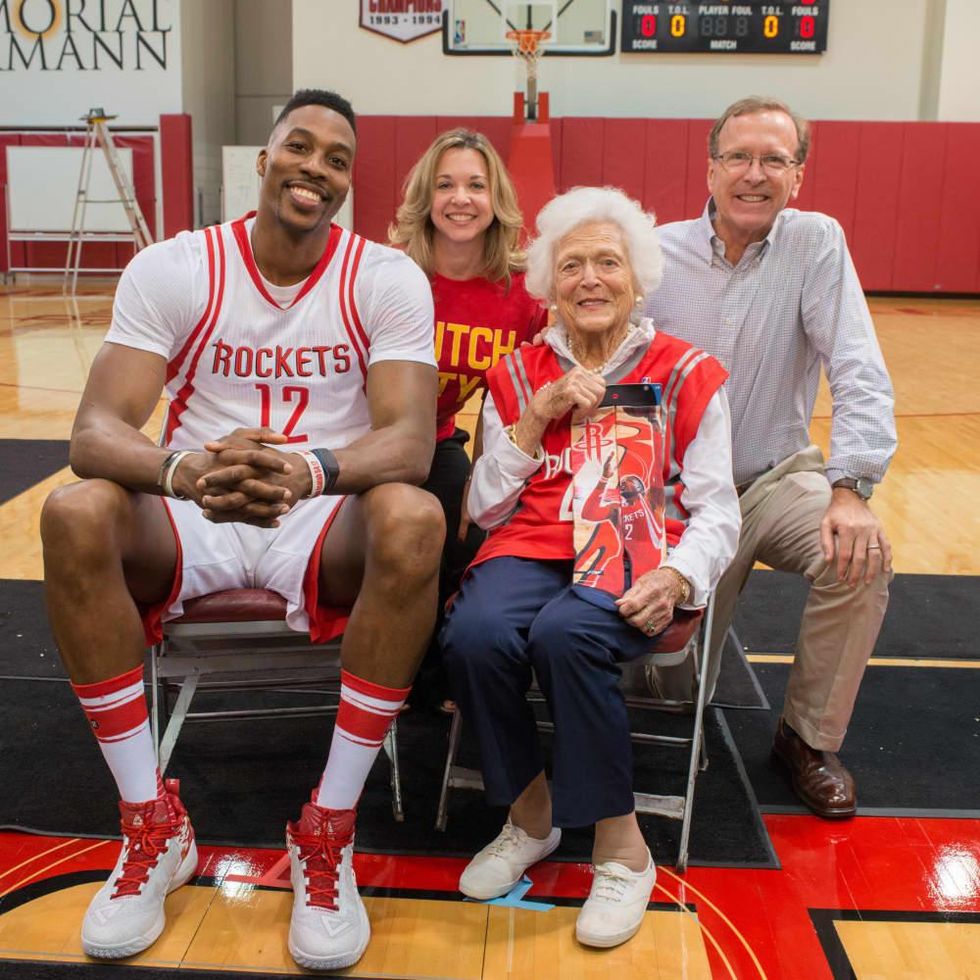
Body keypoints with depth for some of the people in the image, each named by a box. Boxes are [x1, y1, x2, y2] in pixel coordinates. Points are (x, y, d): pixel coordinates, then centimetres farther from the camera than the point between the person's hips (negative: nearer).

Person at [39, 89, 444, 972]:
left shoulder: (388, 279, -3)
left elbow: (411, 439, -16)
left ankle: (329, 832, -19)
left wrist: (310, 471, -38)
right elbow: (96, 431, -12)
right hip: (188, 524, 1)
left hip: (327, 526, -1)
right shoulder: (170, 269, -2)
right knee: (75, 516, -29)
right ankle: (153, 825, -13)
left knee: (413, 520, -33)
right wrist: (180, 471, -37)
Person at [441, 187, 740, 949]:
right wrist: (537, 416, -2)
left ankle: (622, 848, -12)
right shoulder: (518, 375, 16)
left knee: (565, 633, -35)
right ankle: (530, 815, -1)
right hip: (533, 545, 3)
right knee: (475, 634, -31)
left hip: (637, 554, -2)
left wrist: (676, 578, -19)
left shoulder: (687, 374, 8)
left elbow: (716, 512, 3)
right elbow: (486, 509, 11)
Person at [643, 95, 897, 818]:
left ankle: (810, 739, -4)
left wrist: (851, 489, -28)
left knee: (861, 558, -29)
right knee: (680, 688, -6)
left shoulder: (816, 243, -7)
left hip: (779, 480, 0)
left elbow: (859, 375, -16)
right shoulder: (657, 254, -4)